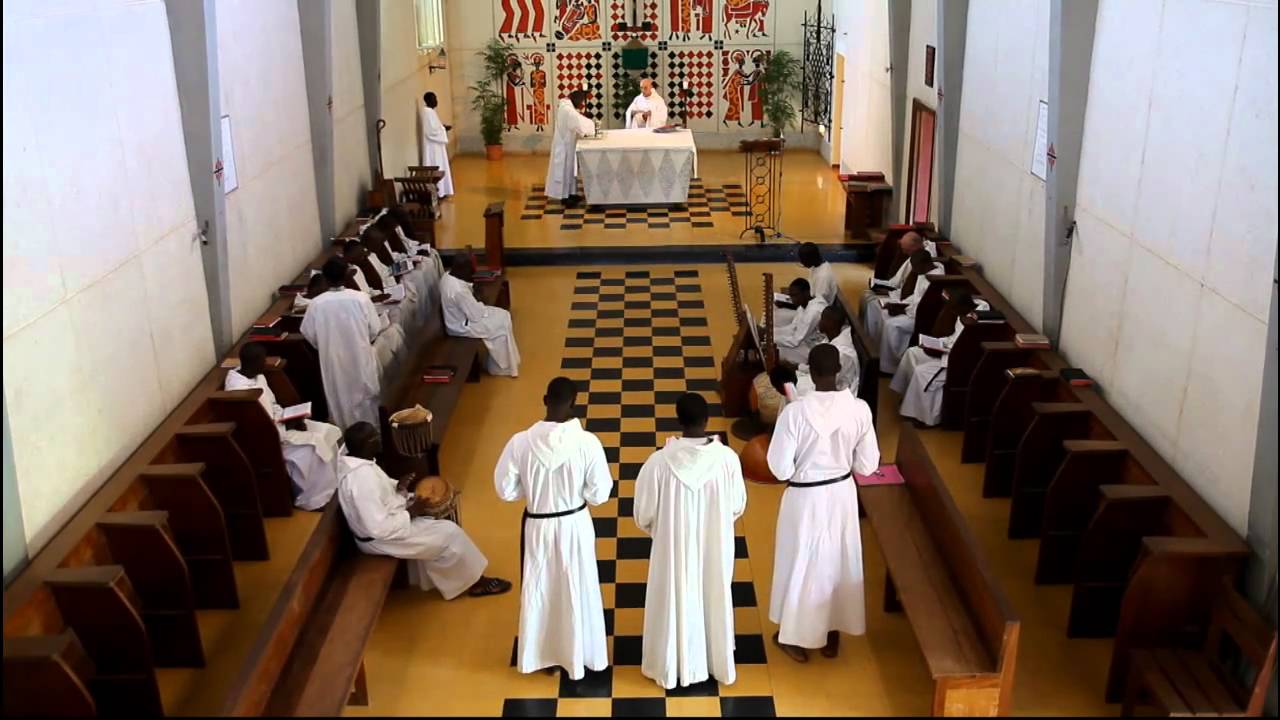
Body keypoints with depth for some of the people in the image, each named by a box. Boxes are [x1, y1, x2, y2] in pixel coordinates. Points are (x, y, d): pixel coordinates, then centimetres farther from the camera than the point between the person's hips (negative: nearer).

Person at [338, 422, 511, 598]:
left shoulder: (355, 463, -3)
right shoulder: (362, 476, -34)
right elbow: (380, 528, -33)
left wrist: (397, 487, -2)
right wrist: (410, 512, -19)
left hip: (386, 525, 10)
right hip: (381, 539, -10)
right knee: (449, 533, -5)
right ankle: (475, 581, 16)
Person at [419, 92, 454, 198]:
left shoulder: (429, 111, 14)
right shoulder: (428, 112, -18)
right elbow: (431, 130, -24)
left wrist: (443, 127, 8)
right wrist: (444, 128, -11)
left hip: (435, 145, 11)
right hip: (433, 146, -11)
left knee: (438, 168, 13)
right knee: (436, 167, -6)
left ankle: (440, 191, 17)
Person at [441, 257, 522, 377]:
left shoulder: (448, 275, -4)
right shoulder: (458, 290, -35)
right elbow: (476, 316, -24)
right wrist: (482, 306, -4)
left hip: (460, 316, 10)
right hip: (461, 326, -10)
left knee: (503, 315, 12)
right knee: (502, 326, -4)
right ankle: (501, 367, 13)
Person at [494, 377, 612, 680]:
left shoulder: (520, 442, -19)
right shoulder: (587, 442, -21)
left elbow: (505, 490, -8)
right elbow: (600, 494, -14)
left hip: (537, 527, 1)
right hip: (575, 526, -1)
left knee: (537, 590, 22)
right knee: (576, 591, 20)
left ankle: (538, 654, 39)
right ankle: (578, 654, 38)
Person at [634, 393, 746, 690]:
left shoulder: (659, 462, -23)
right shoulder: (727, 458, -18)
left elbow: (643, 515, -12)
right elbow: (738, 507, -3)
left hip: (674, 548, -2)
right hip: (715, 547, 2)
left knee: (675, 603, 19)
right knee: (714, 600, 23)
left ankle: (672, 668, 37)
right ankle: (720, 664, 41)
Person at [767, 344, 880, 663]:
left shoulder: (795, 412, -24)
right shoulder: (859, 409, -14)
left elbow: (780, 468, -18)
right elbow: (868, 465, -5)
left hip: (806, 499, -3)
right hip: (842, 494, 3)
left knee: (801, 564, 17)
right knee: (839, 562, 22)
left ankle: (795, 637, 34)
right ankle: (832, 636, 39)